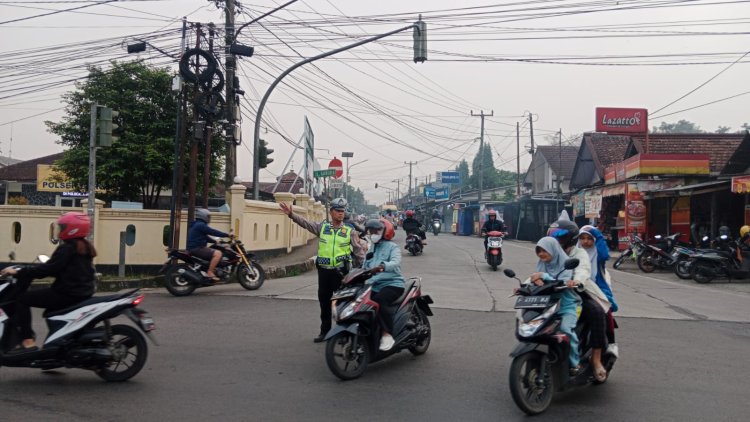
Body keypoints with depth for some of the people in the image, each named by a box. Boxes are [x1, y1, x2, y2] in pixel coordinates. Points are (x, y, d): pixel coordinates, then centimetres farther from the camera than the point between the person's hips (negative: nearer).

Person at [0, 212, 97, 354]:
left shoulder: (67, 248, -14)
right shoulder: (86, 247, 14)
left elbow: (48, 269, -20)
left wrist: (19, 272, -14)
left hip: (67, 293, -10)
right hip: (83, 293, 10)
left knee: (22, 299, -2)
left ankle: (28, 342, -8)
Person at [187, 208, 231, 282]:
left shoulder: (196, 225, 21)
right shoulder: (200, 225, -12)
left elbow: (205, 237, 27)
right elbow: (213, 232, -18)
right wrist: (227, 235, -14)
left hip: (194, 248, 11)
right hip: (197, 249, -11)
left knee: (214, 251, 27)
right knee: (218, 253, -23)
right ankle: (210, 273, -25)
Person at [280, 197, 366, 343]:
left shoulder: (349, 231, 2)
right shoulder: (322, 227, 6)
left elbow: (359, 251, 4)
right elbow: (305, 223, -3)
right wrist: (291, 214, -17)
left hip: (341, 271, -3)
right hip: (323, 270, 3)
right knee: (324, 302, 11)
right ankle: (325, 331, 23)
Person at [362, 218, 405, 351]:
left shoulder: (392, 247, -1)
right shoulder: (371, 249, 22)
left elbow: (395, 262, -23)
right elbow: (364, 268, 21)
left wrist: (382, 266, -43)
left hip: (392, 284, -7)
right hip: (373, 285, 7)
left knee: (378, 300, -35)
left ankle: (387, 334, -28)